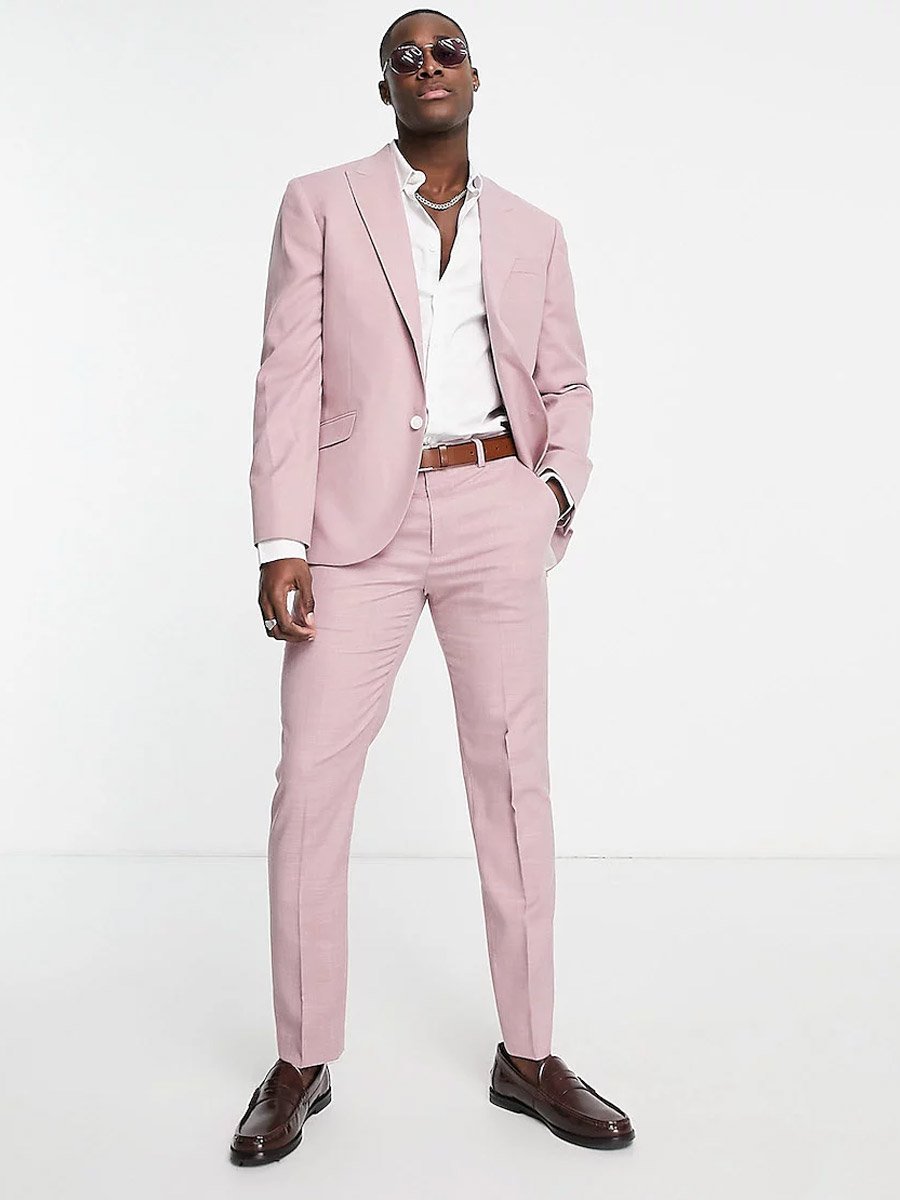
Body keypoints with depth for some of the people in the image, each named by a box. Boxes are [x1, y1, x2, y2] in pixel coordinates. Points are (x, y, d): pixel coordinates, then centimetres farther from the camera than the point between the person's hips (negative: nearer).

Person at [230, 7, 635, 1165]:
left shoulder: (532, 231, 15)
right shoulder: (321, 202, 7)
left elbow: (563, 381, 17)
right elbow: (290, 375, -1)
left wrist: (562, 483, -4)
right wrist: (281, 542, -10)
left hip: (496, 514, 2)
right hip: (362, 519, -2)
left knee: (514, 776, 3)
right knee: (311, 780, -4)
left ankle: (527, 1054, 17)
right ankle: (302, 1061, 13)